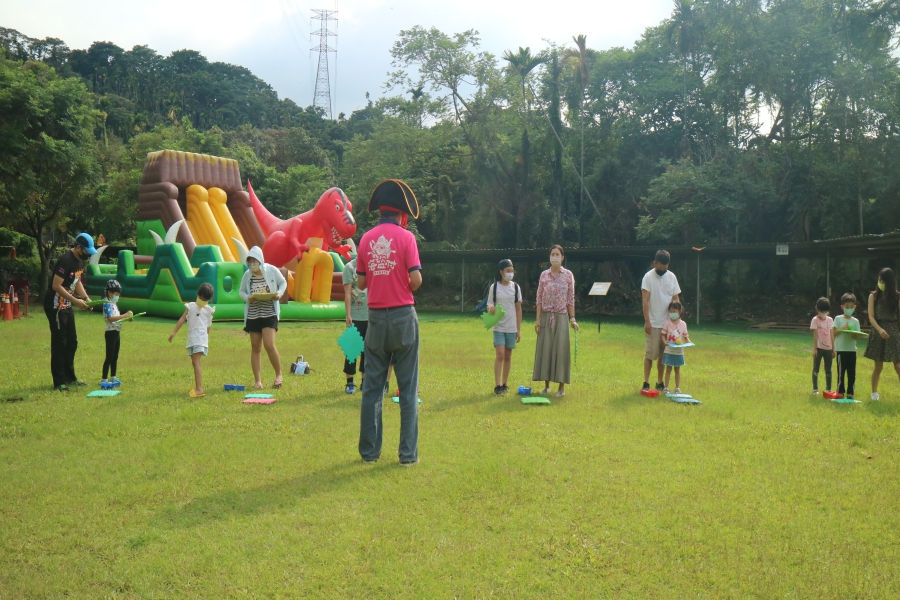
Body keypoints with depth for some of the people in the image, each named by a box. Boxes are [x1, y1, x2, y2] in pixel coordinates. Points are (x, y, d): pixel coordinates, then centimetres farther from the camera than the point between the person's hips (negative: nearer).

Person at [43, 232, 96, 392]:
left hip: (66, 306, 10)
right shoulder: (66, 260, -23)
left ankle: (70, 377, 23)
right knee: (59, 343, -6)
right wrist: (76, 301, -24)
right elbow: (56, 286, -25)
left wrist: (86, 298, 3)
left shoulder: (80, 261, 7)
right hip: (55, 306, -10)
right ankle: (59, 382, -1)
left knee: (72, 342, 13)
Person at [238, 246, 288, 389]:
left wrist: (279, 293, -12)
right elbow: (242, 291, 10)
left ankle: (279, 374, 6)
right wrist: (247, 298, -12)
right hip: (252, 314, 3)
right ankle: (257, 380, 15)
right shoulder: (247, 274, 0)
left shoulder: (272, 270, -6)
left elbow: (283, 282, 8)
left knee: (269, 344, -14)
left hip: (269, 313, -3)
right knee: (255, 347, 6)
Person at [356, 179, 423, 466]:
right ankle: (408, 453, 5)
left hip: (376, 318, 4)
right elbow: (416, 280, -12)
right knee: (408, 388, 3)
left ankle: (369, 451, 14)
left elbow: (361, 283, 8)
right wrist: (405, 286, 8)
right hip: (403, 316, -3)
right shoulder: (405, 237, -6)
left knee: (372, 387, 9)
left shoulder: (366, 239, 6)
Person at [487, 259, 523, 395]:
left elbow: (518, 309, 7)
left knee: (508, 356, 7)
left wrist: (519, 330, 5)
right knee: (500, 354, -11)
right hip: (498, 326, -2)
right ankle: (497, 385, -7)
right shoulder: (494, 287, -2)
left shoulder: (516, 287, 4)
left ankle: (504, 384, 16)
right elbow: (489, 305, 3)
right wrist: (490, 308, -23)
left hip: (511, 327, 2)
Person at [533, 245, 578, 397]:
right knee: (545, 349, 3)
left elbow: (571, 299, 1)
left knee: (560, 349, -1)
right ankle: (546, 385, 13)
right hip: (546, 316, 2)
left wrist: (572, 319, -3)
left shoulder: (568, 275, 0)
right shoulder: (544, 275, 4)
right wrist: (538, 319, -2)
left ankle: (562, 387, 7)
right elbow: (539, 298, 4)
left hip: (561, 317, -2)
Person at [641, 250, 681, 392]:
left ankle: (660, 383, 18)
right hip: (653, 323, -4)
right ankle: (646, 383, 5)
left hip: (668, 323, 4)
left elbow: (675, 299, 10)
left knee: (663, 354, 9)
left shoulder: (672, 277, 6)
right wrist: (647, 321, -16)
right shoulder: (648, 277, -8)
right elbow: (645, 301, -11)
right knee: (650, 354, -2)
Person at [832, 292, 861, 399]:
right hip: (841, 349, -2)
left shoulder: (855, 321, 7)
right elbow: (834, 333, -2)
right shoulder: (838, 318, 1)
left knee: (852, 373, 4)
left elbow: (856, 336, 2)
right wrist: (842, 329, -17)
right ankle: (840, 392, 8)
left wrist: (853, 333, -19)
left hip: (852, 349, 2)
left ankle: (850, 393, 12)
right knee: (841, 372, 1)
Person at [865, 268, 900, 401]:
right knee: (878, 366, 5)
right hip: (878, 333, 0)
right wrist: (880, 329, -21)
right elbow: (871, 317, -5)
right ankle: (874, 392, 17)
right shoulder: (874, 296, 2)